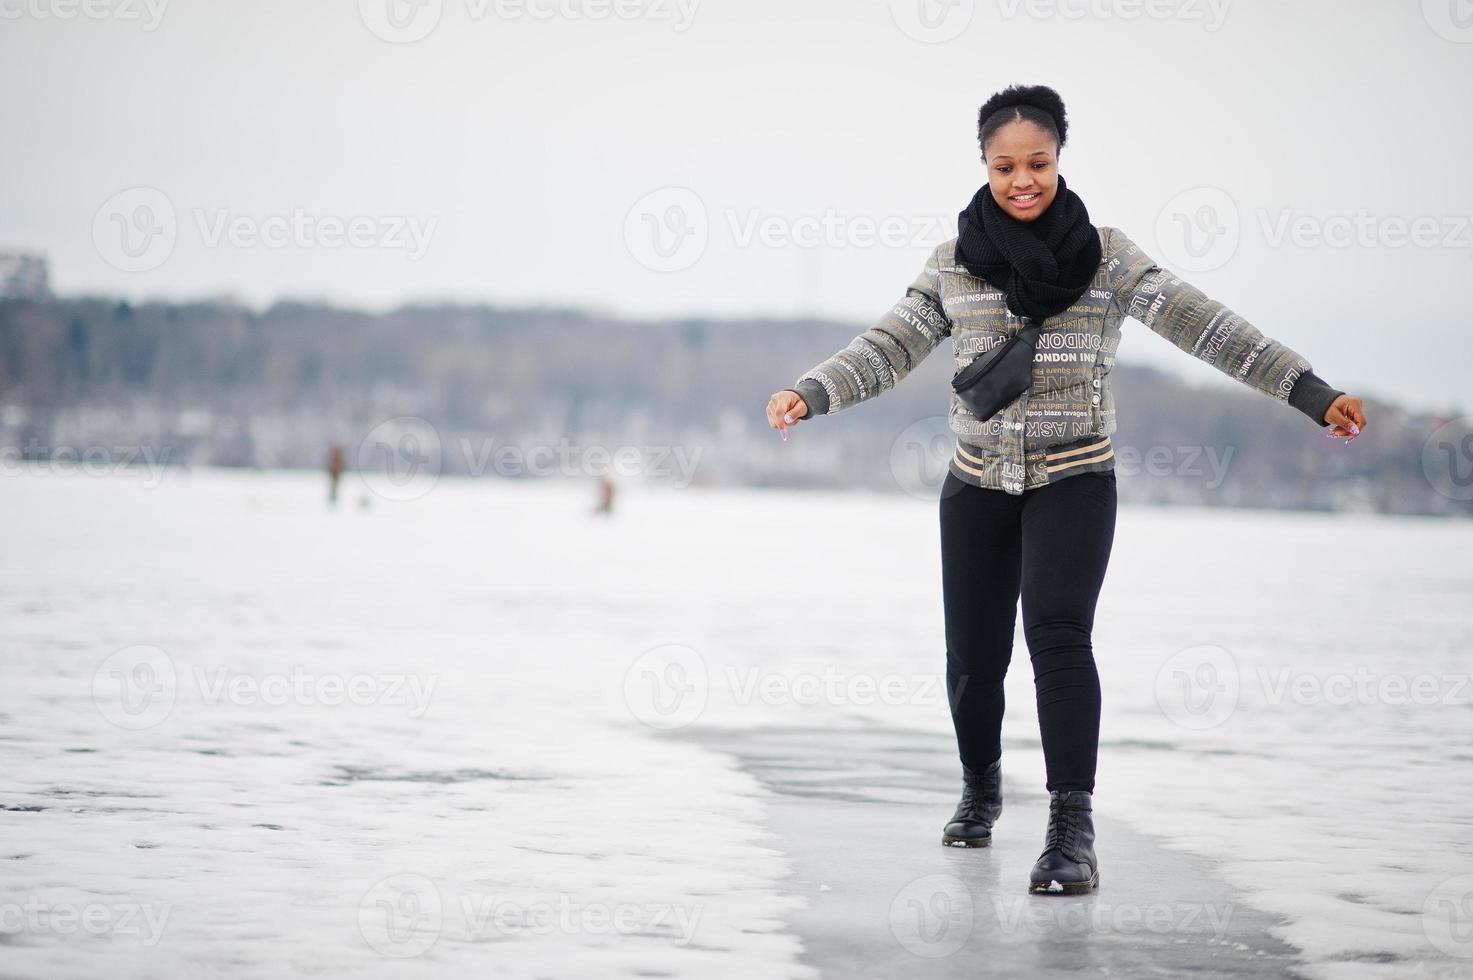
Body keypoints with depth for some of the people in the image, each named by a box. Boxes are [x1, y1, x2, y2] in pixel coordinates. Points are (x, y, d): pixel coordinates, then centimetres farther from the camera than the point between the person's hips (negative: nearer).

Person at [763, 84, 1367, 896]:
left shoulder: (1106, 256, -2)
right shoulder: (954, 264, 4)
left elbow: (1202, 326, -8)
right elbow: (889, 348, -1)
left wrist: (1312, 393, -15)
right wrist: (808, 394, -18)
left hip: (1074, 481, -2)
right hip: (978, 485, 2)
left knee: (1057, 632, -22)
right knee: (972, 657, 5)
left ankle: (1073, 830, -24)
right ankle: (981, 790, 35)